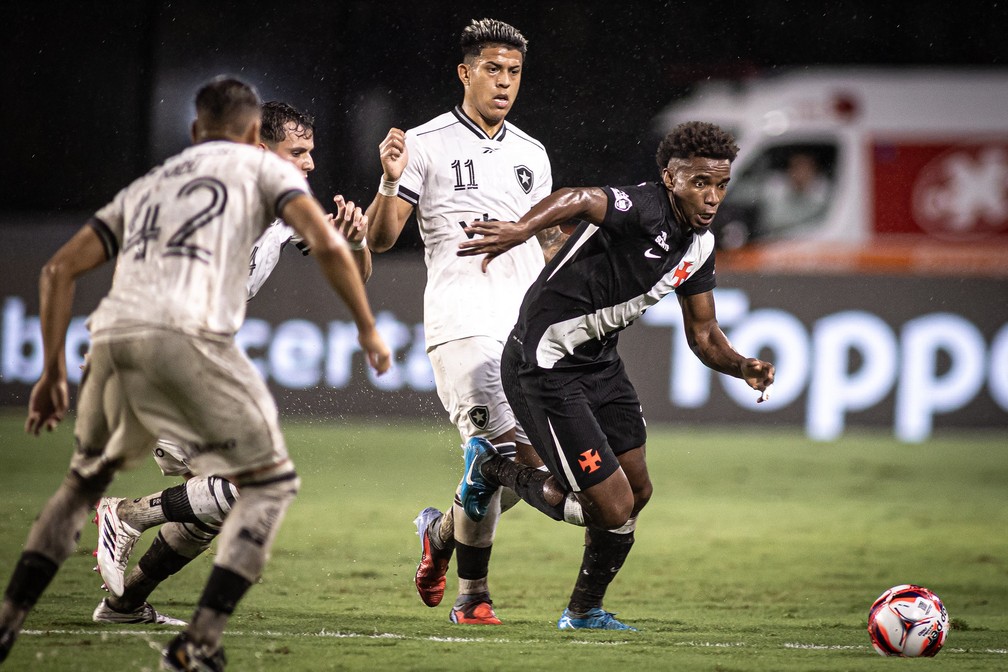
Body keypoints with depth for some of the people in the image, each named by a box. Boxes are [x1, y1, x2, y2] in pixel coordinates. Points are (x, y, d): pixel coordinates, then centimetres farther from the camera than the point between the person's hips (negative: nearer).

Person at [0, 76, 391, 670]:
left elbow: (60, 270, 24)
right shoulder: (262, 168, 20)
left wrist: (53, 372, 25)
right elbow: (327, 245, 3)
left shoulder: (147, 186, 33)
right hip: (187, 339, -5)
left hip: (112, 338, 5)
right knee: (271, 482, 9)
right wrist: (367, 328, 13)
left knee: (84, 482, 28)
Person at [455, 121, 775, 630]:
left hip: (598, 360, 10)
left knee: (636, 491, 15)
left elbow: (703, 335, 13)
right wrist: (522, 229, -66)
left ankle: (584, 613, 35)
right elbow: (580, 200, -45)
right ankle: (492, 469, 13)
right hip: (545, 367, -10)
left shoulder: (699, 245, 4)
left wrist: (742, 367, -9)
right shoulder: (643, 210, -25)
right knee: (613, 509, -9)